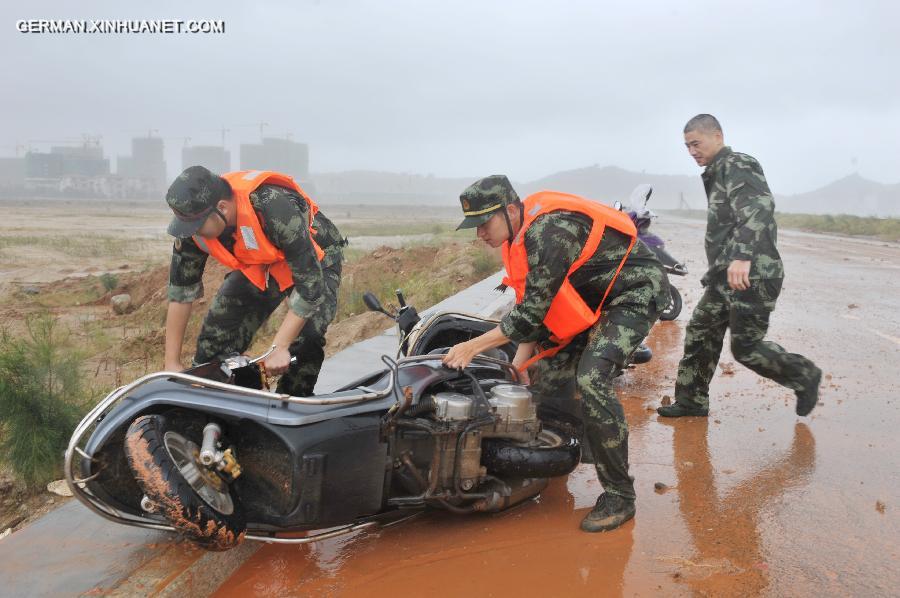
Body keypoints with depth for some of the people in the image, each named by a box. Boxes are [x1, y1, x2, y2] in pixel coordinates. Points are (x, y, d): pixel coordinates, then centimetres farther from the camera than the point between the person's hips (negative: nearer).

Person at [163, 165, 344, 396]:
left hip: (314, 261, -5)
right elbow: (180, 291, -10)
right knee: (213, 344, -4)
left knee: (303, 343, -28)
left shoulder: (274, 207, -40)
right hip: (256, 267, 5)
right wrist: (172, 363, -9)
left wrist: (279, 347, -35)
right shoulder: (194, 224, -20)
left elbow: (309, 281, -36)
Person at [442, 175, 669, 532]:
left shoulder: (548, 231, -31)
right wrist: (520, 360, -1)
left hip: (634, 293, -10)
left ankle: (619, 496, -14)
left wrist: (473, 347, -24)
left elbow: (533, 311, -30)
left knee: (591, 381, -26)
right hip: (592, 299, 10)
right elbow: (529, 302, 6)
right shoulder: (520, 235, 1)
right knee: (546, 376, 4)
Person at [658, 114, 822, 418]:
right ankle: (692, 401, 17)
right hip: (726, 274, 10)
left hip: (752, 274, -10)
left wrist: (742, 256, -41)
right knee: (700, 333, 9)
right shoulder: (717, 173, 20)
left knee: (745, 347, -5)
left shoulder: (737, 165, -11)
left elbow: (759, 208, -28)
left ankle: (804, 376, 17)